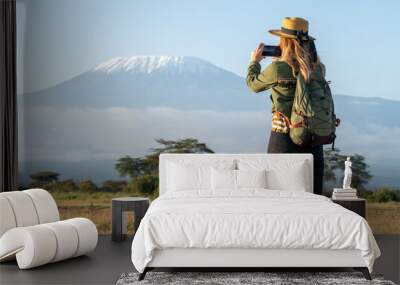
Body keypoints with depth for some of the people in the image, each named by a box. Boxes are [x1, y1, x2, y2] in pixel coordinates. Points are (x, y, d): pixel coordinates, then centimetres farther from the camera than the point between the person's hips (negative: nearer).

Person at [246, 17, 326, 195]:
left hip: (285, 139, -4)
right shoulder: (319, 69, 2)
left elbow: (253, 84, 6)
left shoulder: (278, 69, -13)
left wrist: (254, 62, 23)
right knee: (313, 195, 11)